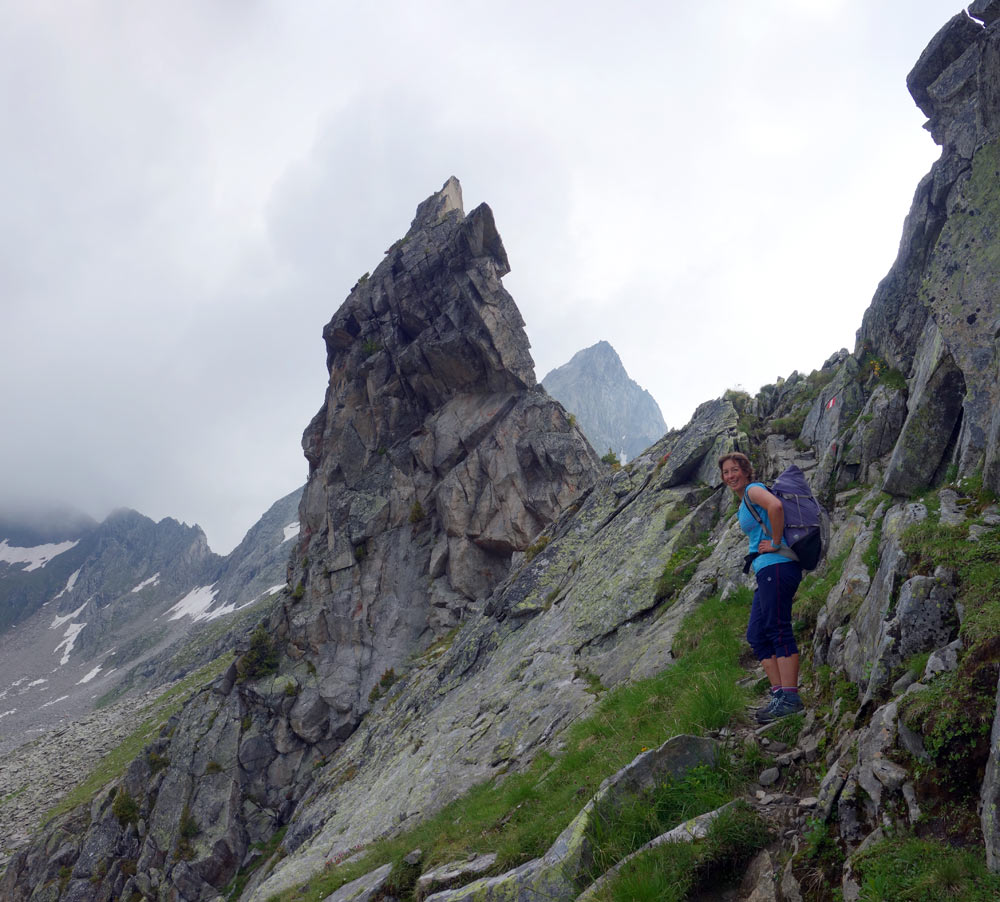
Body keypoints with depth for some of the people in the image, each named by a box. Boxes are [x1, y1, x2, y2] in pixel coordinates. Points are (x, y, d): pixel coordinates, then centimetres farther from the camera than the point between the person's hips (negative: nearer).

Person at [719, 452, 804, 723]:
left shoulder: (753, 490, -4)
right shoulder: (745, 504, 25)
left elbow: (775, 506, -25)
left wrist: (775, 544, -19)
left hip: (777, 566, -11)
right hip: (767, 571, 11)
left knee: (778, 629, -15)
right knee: (757, 635, 7)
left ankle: (790, 698, -17)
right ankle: (779, 692, 5)